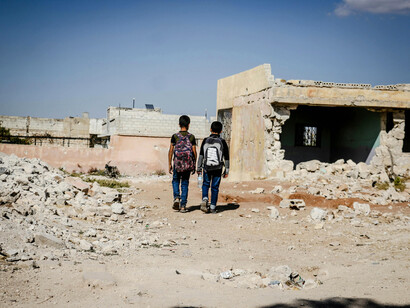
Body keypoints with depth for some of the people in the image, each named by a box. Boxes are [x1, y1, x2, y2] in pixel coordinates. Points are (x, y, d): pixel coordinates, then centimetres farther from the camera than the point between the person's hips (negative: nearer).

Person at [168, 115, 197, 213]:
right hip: (188, 164, 1)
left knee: (175, 180, 19)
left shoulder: (175, 136, -2)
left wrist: (169, 164, 5)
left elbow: (171, 151, -2)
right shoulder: (191, 137, 0)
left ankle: (176, 197, -4)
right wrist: (194, 165, 9)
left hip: (177, 163, 0)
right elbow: (194, 152, 0)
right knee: (185, 183, 7)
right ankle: (183, 205, 5)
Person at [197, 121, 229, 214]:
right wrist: (226, 170, 4)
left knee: (206, 184, 20)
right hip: (218, 169, -1)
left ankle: (205, 199, -3)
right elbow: (226, 158, -3)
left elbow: (201, 155, -3)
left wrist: (199, 168, 3)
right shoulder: (222, 142, -6)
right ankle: (212, 207, 11)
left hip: (207, 168, 1)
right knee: (215, 187, 9)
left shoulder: (205, 141, -4)